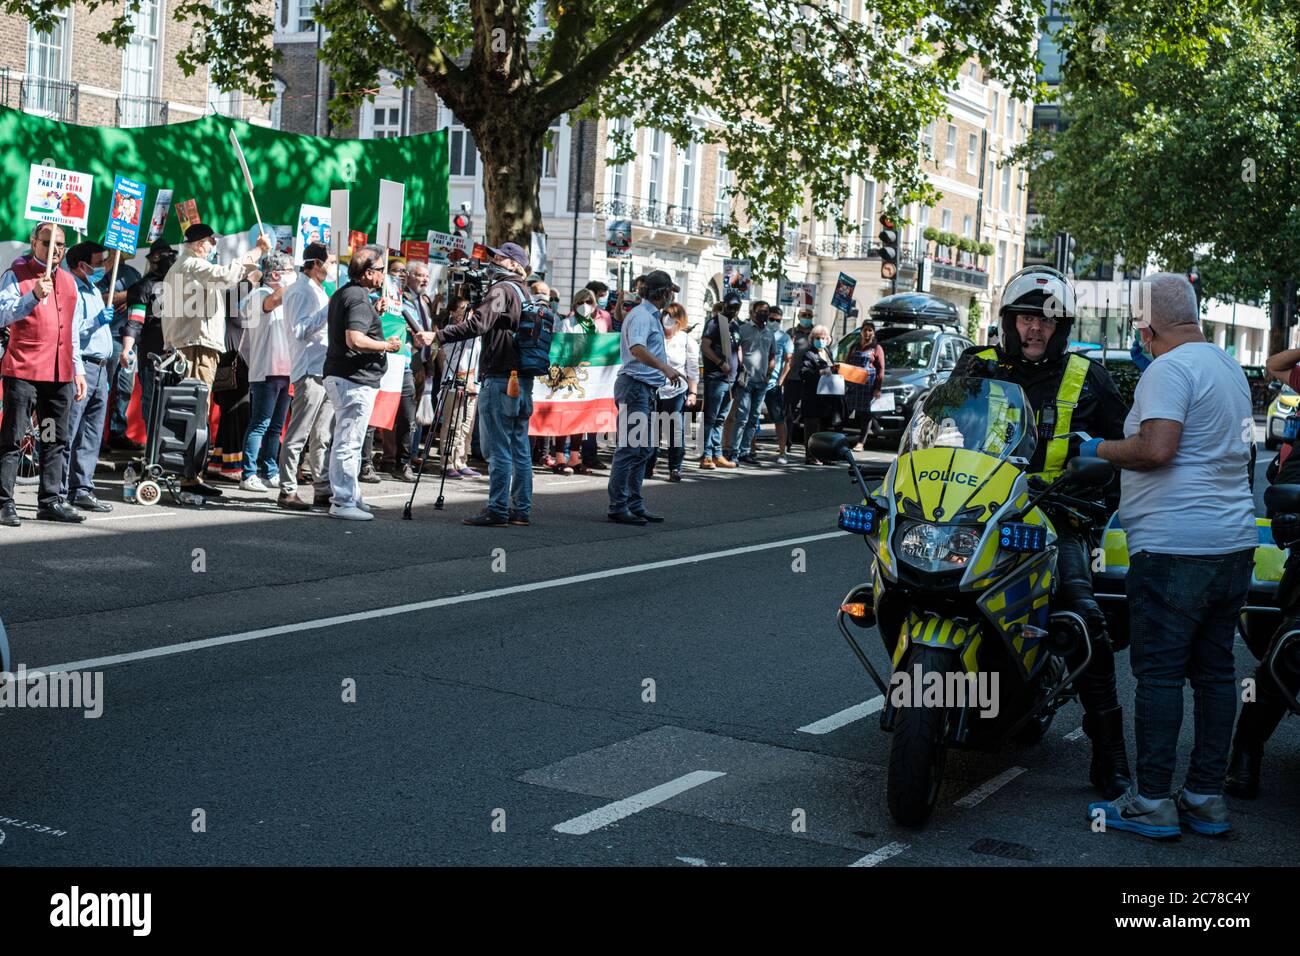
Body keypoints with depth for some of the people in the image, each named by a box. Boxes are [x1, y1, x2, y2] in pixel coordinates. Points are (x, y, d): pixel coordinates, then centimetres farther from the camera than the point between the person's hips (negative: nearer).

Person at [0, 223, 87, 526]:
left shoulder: (68, 281, 18)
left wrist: (78, 370, 19)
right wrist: (33, 297, -25)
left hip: (61, 374, 6)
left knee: (56, 441, 8)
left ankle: (50, 501, 14)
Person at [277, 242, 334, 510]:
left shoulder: (319, 291, 22)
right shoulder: (300, 291, -7)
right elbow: (300, 330, -18)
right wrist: (329, 309, -18)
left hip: (326, 372, 9)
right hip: (309, 372, -9)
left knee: (323, 437, 10)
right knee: (298, 435, -7)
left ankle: (323, 491, 13)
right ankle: (287, 491, -3)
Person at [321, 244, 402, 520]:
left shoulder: (342, 294, 17)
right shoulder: (359, 298, -16)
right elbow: (355, 340, -26)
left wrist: (375, 313, 16)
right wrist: (387, 345, -13)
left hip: (338, 376, 11)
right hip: (355, 380, -11)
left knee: (346, 442, 17)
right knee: (348, 443, -8)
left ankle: (347, 496, 26)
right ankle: (343, 502, -6)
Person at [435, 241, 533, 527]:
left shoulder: (502, 289, -9)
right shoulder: (525, 293, 18)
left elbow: (477, 324, -22)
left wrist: (438, 336, -25)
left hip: (499, 379, -9)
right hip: (523, 379, 9)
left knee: (498, 450, -6)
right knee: (519, 448, 10)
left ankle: (497, 511, -5)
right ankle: (521, 510, 13)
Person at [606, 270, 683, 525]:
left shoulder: (652, 316, 19)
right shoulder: (641, 315, -14)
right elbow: (637, 348, -32)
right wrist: (665, 368, -42)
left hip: (647, 389, 11)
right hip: (635, 386, -11)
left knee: (644, 449, 13)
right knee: (629, 448, -10)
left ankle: (634, 504, 19)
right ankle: (617, 507, -8)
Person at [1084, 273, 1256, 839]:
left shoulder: (1170, 369, -11)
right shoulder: (1229, 367, 17)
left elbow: (1156, 449, -23)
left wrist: (1098, 449, -6)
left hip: (1173, 544, -9)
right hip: (1233, 542, 9)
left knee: (1160, 673, -3)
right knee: (1215, 671, 11)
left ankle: (1153, 802, 1)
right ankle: (1207, 798, 17)